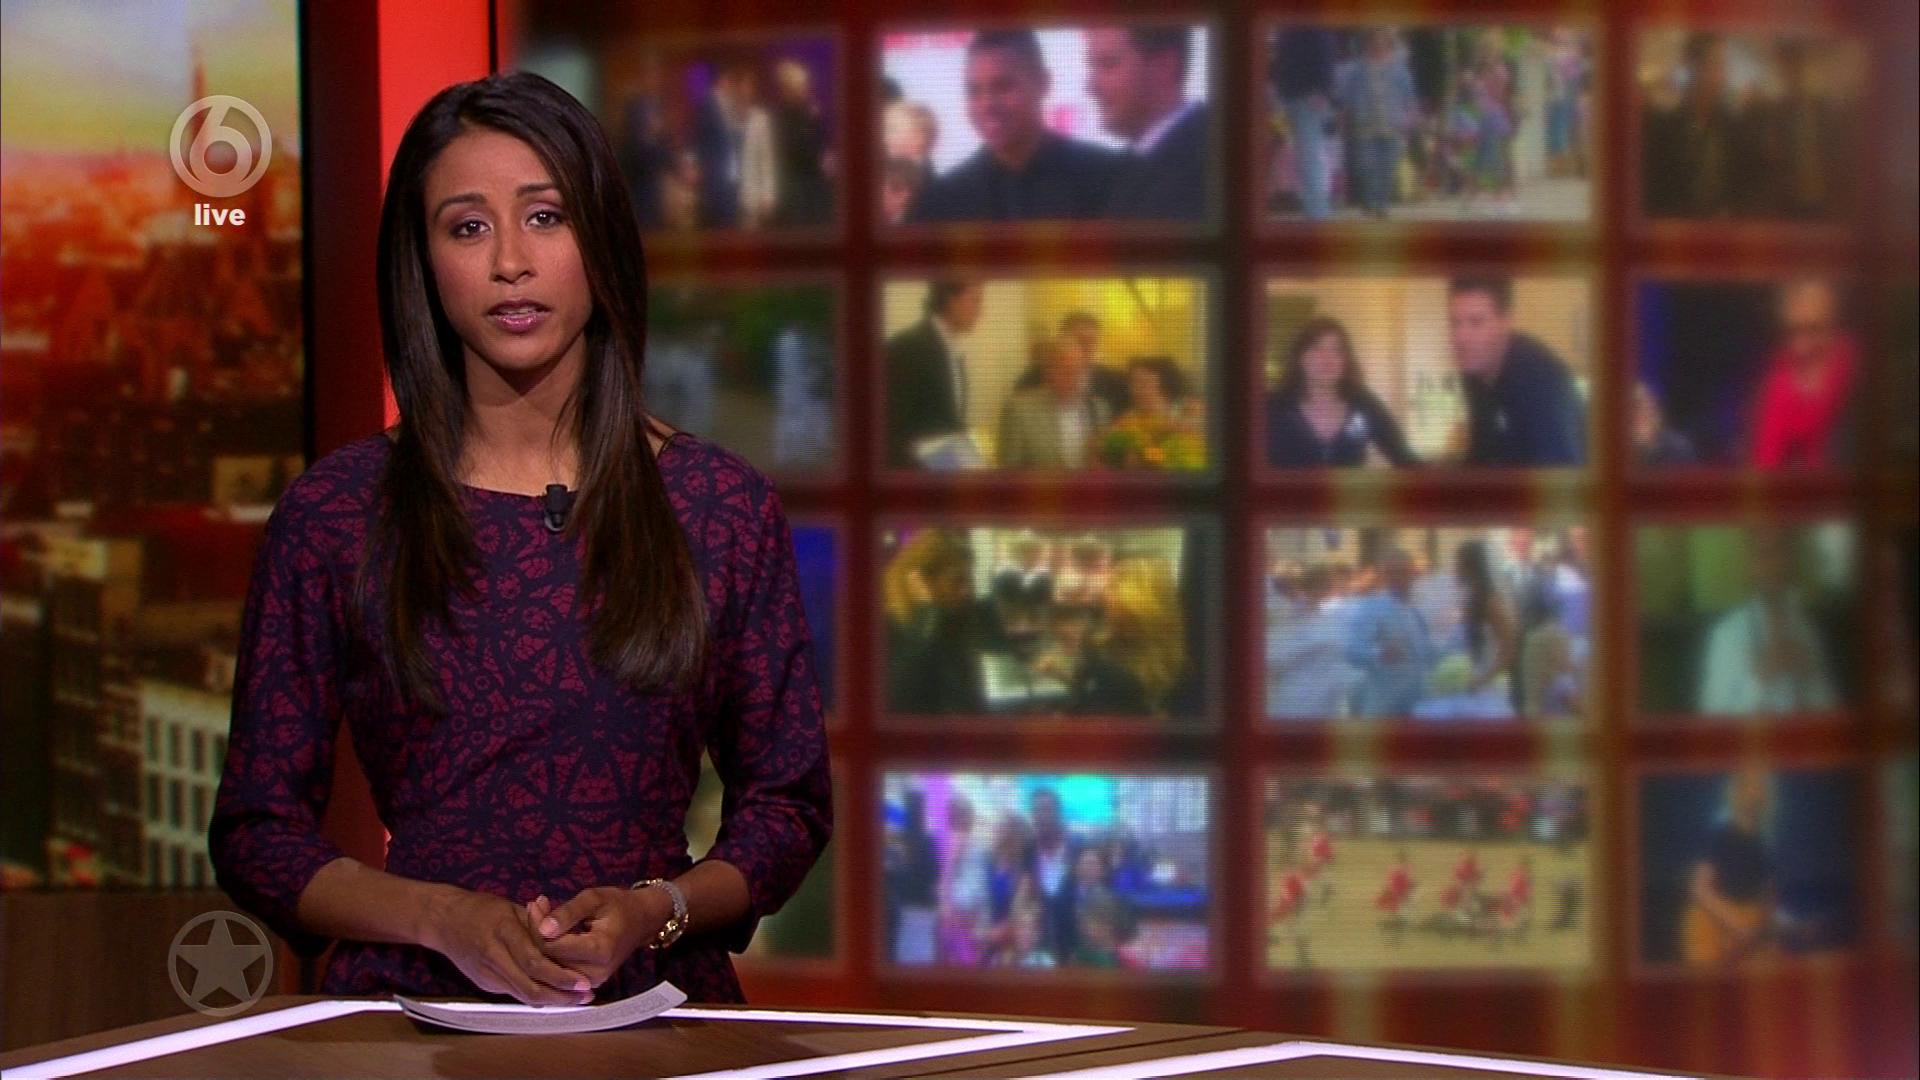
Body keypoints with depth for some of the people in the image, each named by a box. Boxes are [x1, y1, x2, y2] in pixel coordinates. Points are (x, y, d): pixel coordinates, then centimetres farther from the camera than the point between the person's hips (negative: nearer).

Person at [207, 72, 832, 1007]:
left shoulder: (723, 507, 8)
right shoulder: (332, 513, 4)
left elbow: (788, 803, 13)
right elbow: (255, 833, 6)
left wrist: (654, 911, -6)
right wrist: (442, 917, -10)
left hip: (653, 1004, 1)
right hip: (413, 1004, -1)